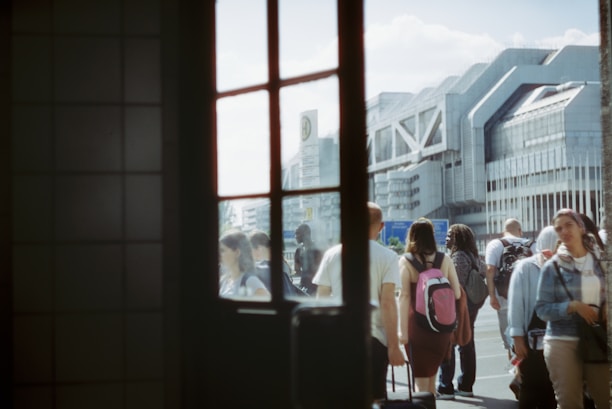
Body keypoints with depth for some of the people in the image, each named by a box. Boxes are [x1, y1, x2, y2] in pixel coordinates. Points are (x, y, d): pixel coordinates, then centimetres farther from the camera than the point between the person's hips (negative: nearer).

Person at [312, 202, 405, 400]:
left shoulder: (332, 254, 5)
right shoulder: (387, 257, -3)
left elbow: (320, 300, 5)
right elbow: (387, 303, -8)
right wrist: (393, 346, -5)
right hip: (373, 338, -2)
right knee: (373, 399, 7)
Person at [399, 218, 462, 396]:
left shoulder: (406, 261, -7)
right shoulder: (445, 259, 0)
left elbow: (404, 296, -12)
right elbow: (457, 293, 2)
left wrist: (403, 331, -12)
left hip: (417, 325, -3)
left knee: (421, 380, 5)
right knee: (431, 377, 19)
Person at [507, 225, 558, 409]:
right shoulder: (525, 267, -3)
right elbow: (516, 303, -5)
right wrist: (517, 337, -8)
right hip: (531, 341, -3)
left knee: (552, 390, 10)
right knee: (530, 389, 6)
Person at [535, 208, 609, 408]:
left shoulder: (599, 260, 5)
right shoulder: (552, 267, -4)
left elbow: (605, 295, 17)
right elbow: (542, 309, -6)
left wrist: (607, 306, -6)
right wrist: (573, 306, -19)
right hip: (562, 342, -3)